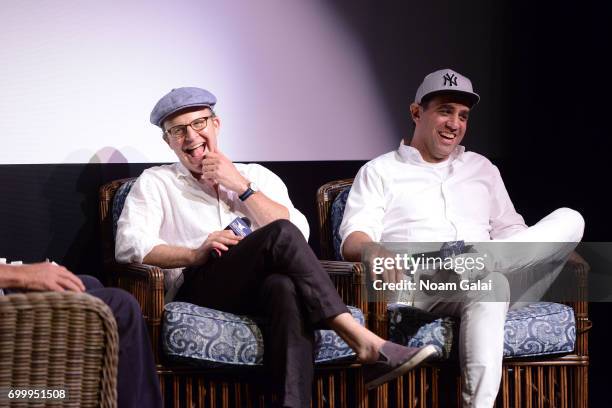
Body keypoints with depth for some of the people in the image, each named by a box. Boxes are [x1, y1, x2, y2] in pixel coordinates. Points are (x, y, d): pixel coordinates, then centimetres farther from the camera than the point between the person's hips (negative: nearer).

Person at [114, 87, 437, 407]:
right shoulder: (155, 183, 19)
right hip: (200, 290, -2)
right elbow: (128, 246, 0)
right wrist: (196, 254, -13)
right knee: (280, 235, -30)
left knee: (284, 285, -39)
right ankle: (364, 343, -37)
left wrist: (241, 186, 1)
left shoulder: (257, 176, 25)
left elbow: (300, 234, 7)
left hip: (263, 290, 2)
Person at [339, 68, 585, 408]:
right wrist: (373, 250, -26)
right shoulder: (380, 172, 15)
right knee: (489, 283, -41)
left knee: (569, 219, -17)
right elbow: (353, 240, 0)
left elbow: (509, 231, 25)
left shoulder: (482, 168, 29)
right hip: (423, 290, -4)